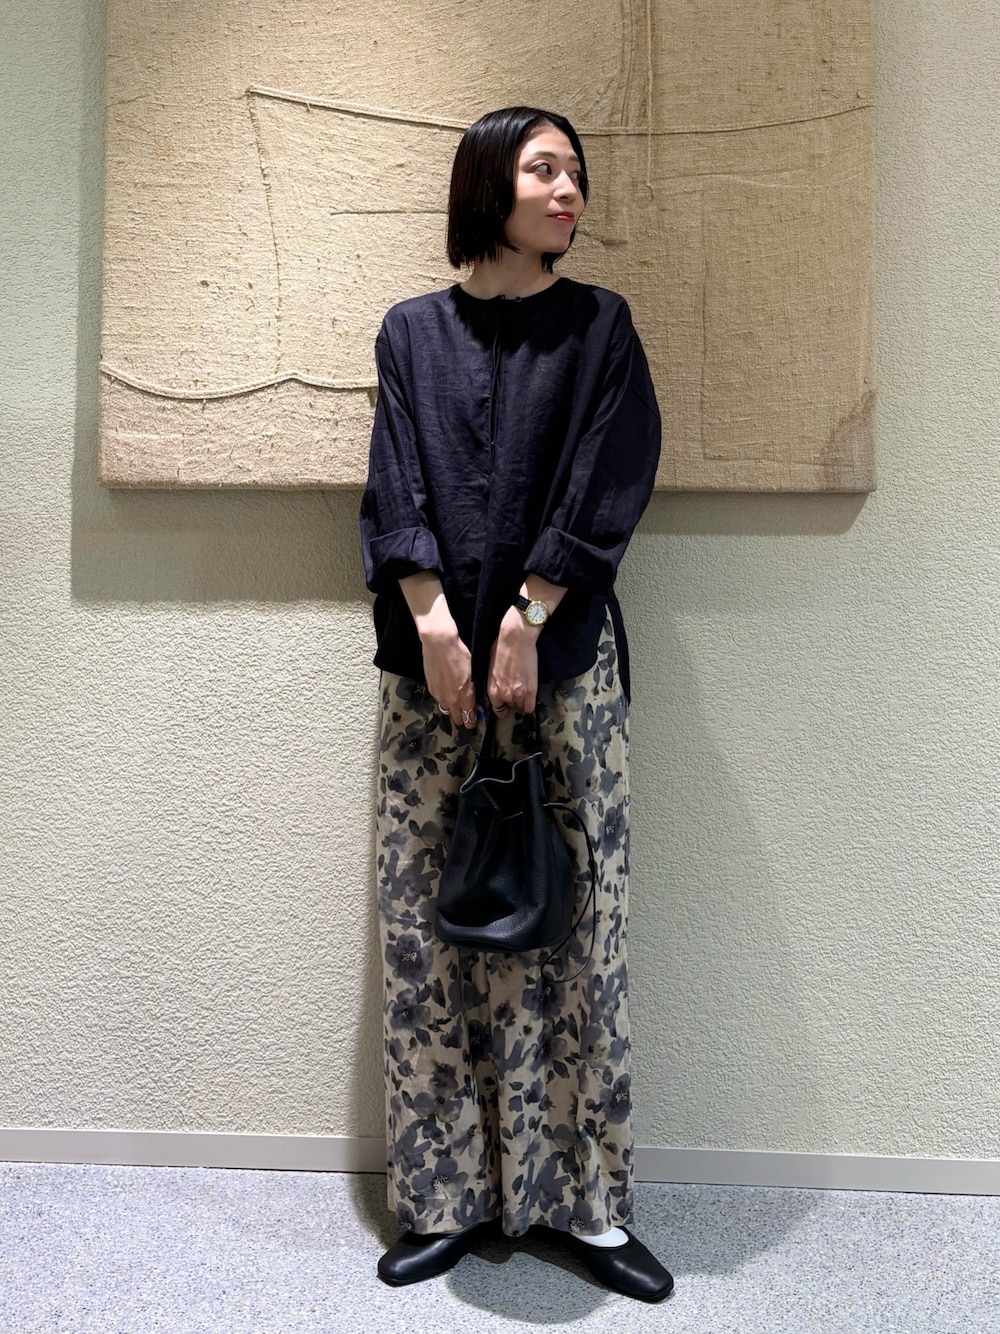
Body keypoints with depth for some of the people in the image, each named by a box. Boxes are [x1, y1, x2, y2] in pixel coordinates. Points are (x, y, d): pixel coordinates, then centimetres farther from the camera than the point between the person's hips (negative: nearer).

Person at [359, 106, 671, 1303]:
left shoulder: (598, 326, 10)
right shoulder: (412, 332, 13)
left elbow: (605, 480, -2)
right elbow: (396, 483, 2)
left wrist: (524, 618, -13)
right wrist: (432, 623, -12)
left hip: (562, 653, -1)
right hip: (431, 656, 2)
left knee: (573, 917, 0)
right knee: (424, 918, 2)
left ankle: (584, 1201, 16)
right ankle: (447, 1196, 18)